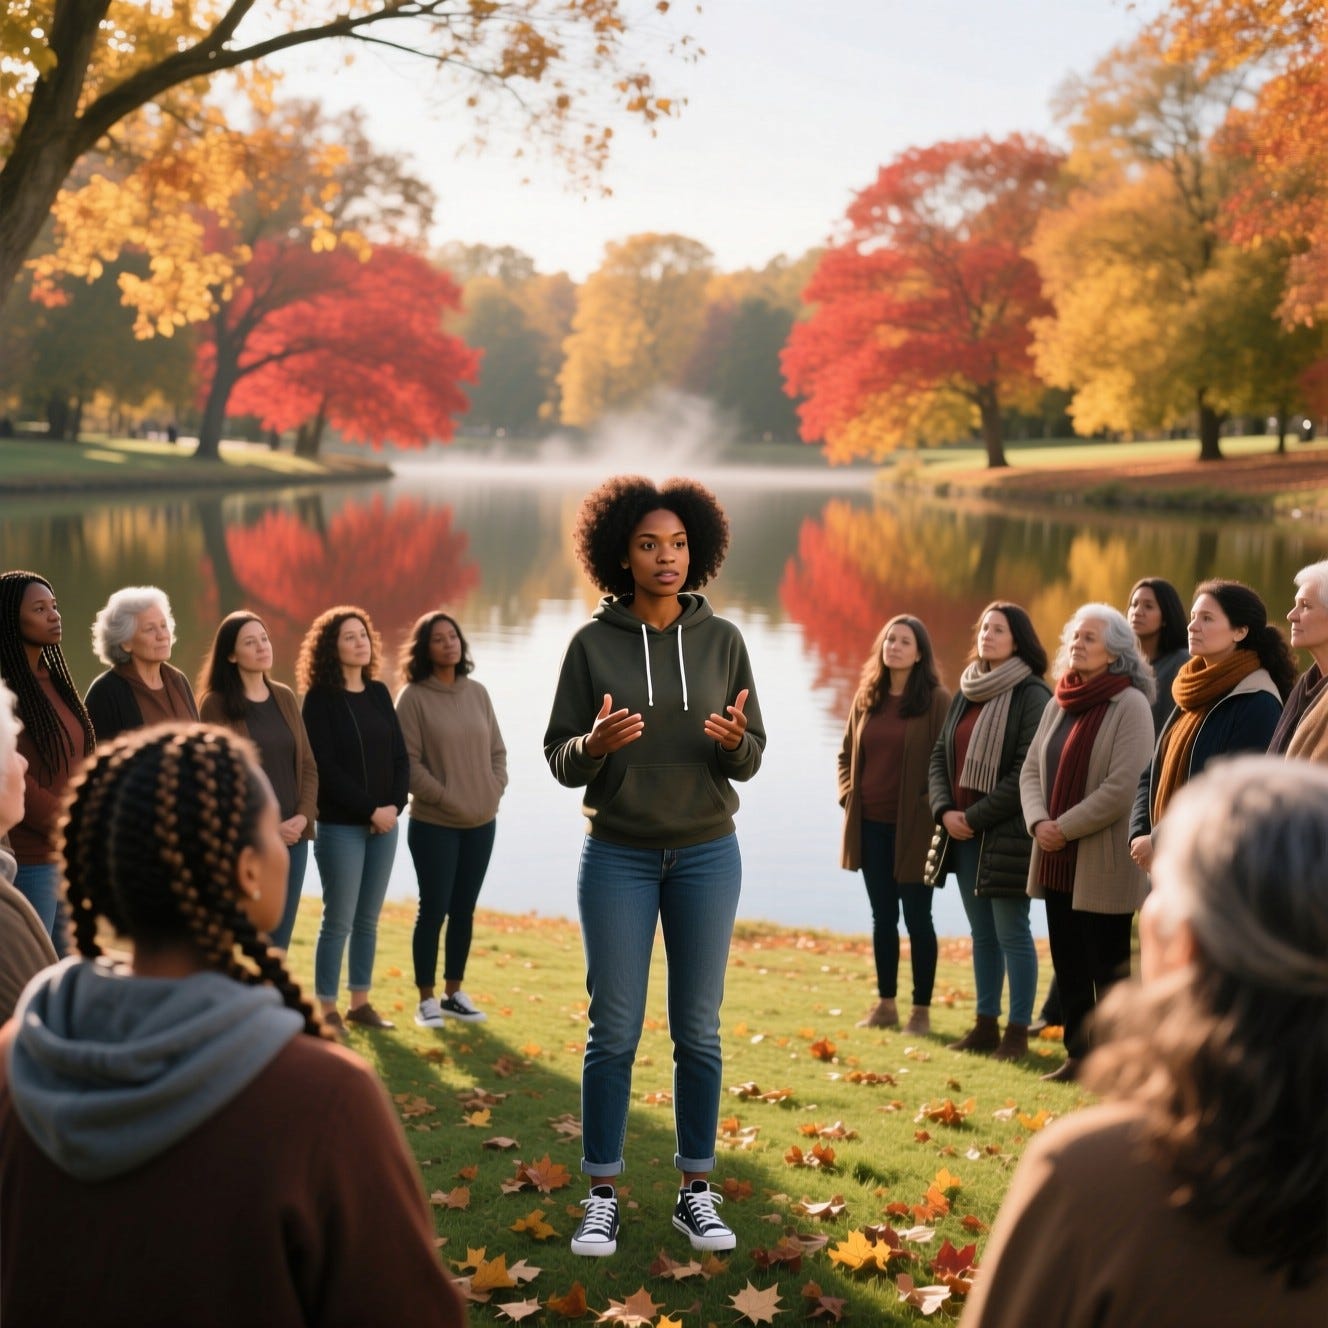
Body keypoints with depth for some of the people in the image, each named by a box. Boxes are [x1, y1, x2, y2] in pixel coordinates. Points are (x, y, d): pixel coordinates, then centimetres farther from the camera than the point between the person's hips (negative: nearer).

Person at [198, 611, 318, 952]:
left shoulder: (285, 697, 11)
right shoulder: (215, 704, -4)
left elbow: (308, 765, 11)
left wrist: (303, 817, -5)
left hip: (293, 837, 5)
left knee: (279, 941, 8)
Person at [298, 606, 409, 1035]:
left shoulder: (378, 693, 10)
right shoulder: (320, 698, -7)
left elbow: (400, 755, 8)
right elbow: (326, 767, -13)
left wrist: (395, 805, -6)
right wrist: (369, 810, -14)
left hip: (384, 823, 6)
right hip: (340, 826, -6)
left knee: (368, 919, 11)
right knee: (339, 920, -3)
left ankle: (360, 1003, 20)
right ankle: (326, 1011, 6)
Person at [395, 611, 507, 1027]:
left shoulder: (477, 692, 6)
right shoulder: (413, 697, -9)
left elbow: (497, 750, 12)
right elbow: (409, 762, -13)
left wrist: (495, 791, -2)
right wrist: (447, 799, -15)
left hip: (481, 823, 5)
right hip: (434, 825, -5)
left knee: (464, 911, 11)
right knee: (433, 910, 0)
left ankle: (453, 993, 22)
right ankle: (426, 999, 11)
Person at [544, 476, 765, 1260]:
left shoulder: (722, 641, 1)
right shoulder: (592, 645, -3)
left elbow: (751, 761, 3)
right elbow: (559, 760, -1)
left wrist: (734, 740, -20)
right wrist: (595, 744, -23)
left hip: (707, 854, 1)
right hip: (618, 856, -1)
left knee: (699, 1031, 7)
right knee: (615, 1032, 2)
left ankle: (697, 1191, 18)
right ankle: (603, 1197, 14)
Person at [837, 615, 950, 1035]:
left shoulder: (936, 701, -7)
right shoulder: (867, 698, 9)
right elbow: (846, 754, 18)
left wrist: (930, 806, -12)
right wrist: (848, 794, 5)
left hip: (913, 827, -5)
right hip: (870, 824, 5)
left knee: (917, 917, 2)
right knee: (882, 916, 12)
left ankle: (922, 1009, 10)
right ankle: (886, 1005, 21)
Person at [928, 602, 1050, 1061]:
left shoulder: (1031, 696, -10)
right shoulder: (966, 692, 13)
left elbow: (1028, 771, -17)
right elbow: (940, 755, 13)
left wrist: (977, 817, -16)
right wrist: (944, 810, -3)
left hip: (1007, 834, -7)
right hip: (963, 834, 7)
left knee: (1011, 932, -1)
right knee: (982, 933, 14)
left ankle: (1017, 1031, 7)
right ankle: (986, 1025, 22)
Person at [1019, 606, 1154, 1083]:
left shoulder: (1130, 705, -11)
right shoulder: (1058, 704, 12)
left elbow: (1123, 786, -19)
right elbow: (1031, 769, 10)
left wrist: (1066, 827, -17)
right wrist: (1038, 821, -9)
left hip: (1104, 861, -7)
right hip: (1057, 861, 7)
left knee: (1107, 968, 1)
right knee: (1068, 966, 14)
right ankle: (1078, 1054, 24)